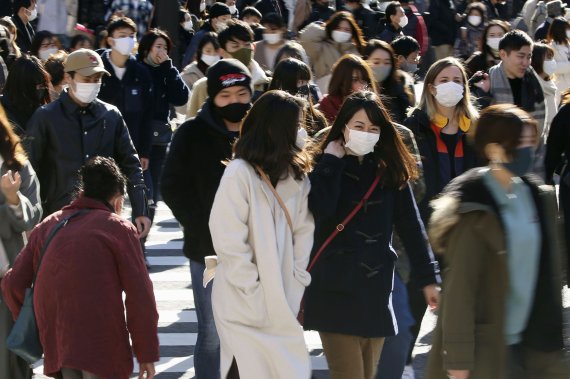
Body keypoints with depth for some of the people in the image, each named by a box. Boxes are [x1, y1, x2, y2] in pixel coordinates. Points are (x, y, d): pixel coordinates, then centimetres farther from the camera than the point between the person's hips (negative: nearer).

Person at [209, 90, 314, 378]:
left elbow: (304, 230, 8)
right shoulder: (240, 173, -12)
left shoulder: (297, 174, 6)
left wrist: (298, 283, 0)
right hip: (244, 303, -5)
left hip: (284, 303, 5)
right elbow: (228, 239, -15)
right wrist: (253, 290, -13)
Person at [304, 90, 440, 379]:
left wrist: (428, 277, 6)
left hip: (376, 290, 4)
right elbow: (320, 209, -21)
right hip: (336, 290, -4)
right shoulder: (326, 168, -2)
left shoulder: (389, 171, 8)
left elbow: (410, 225, 9)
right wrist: (333, 161, -12)